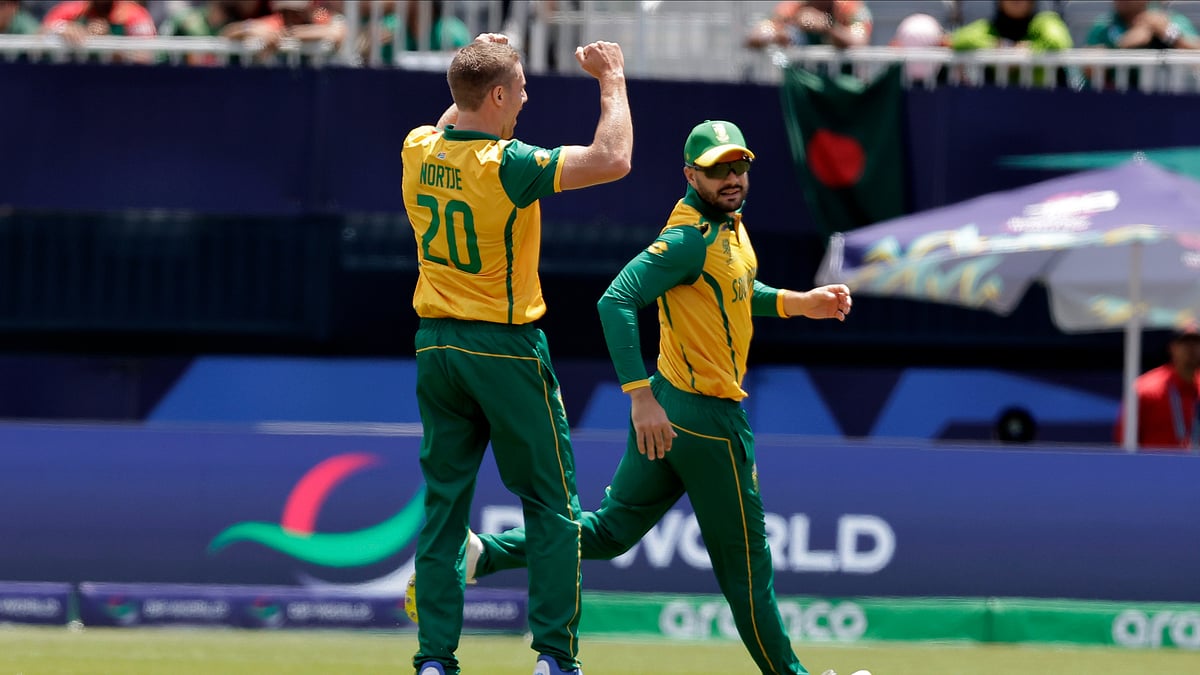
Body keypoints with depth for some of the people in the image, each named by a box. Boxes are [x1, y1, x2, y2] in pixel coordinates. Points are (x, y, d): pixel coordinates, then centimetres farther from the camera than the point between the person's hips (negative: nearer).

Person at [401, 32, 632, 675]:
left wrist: (477, 67, 25)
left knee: (443, 507, 9)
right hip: (507, 350, -6)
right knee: (552, 506, 6)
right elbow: (612, 159, -23)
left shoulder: (418, 152, -1)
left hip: (436, 345, 6)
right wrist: (612, 81, -11)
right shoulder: (507, 165, -20)